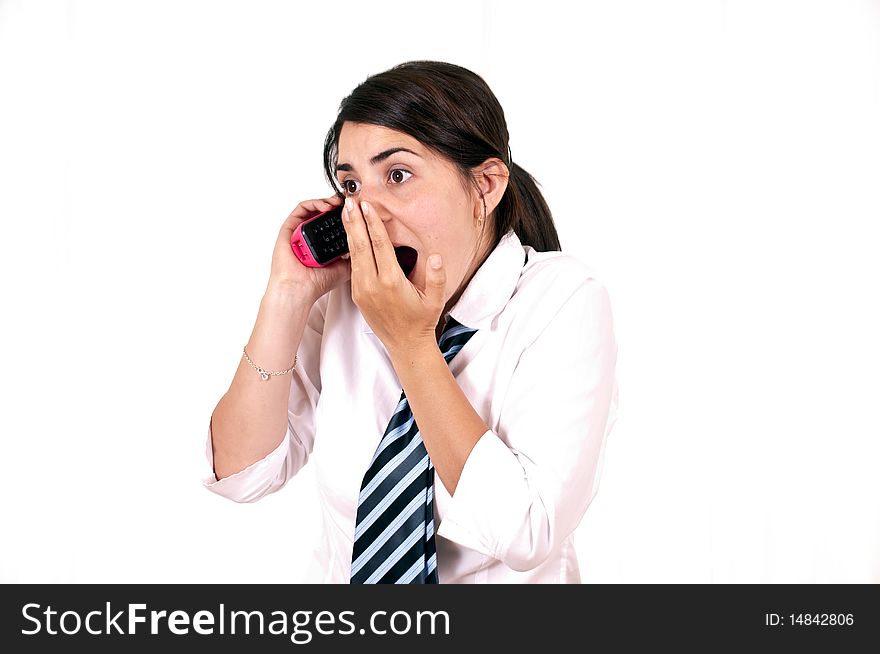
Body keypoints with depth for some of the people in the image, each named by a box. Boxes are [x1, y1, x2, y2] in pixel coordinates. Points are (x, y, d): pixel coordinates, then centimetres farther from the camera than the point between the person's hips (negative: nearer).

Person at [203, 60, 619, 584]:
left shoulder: (563, 301, -12)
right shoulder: (343, 294, -1)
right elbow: (239, 473, -3)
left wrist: (411, 343, -20)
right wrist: (289, 299, -11)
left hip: (503, 579, -3)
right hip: (342, 590, 3)